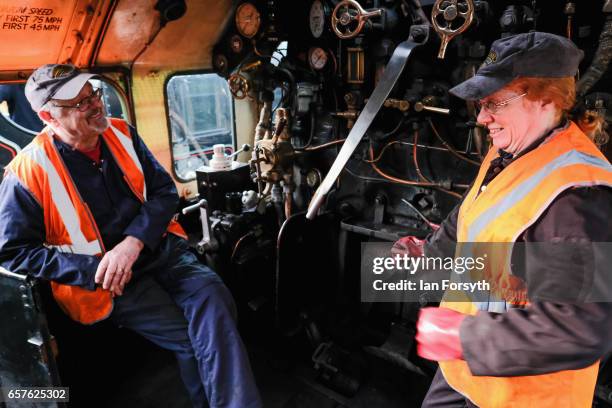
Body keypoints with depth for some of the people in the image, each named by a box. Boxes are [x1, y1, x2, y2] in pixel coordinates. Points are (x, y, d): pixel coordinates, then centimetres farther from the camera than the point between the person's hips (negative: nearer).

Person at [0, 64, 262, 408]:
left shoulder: (121, 134, 5)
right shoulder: (28, 172, -7)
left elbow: (165, 190, 4)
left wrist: (133, 242, -12)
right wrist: (94, 269, -14)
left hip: (158, 247, 3)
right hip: (105, 279, -3)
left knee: (211, 296, -26)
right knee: (189, 337, -22)